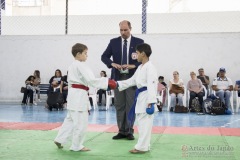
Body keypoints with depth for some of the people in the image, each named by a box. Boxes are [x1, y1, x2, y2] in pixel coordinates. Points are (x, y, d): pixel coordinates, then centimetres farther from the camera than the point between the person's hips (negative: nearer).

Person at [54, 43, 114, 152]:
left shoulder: (72, 66, 16)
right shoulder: (81, 66, -15)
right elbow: (91, 80, -22)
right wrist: (107, 82, -23)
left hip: (73, 95, 10)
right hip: (79, 96, -10)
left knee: (70, 119, 19)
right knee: (81, 123, -1)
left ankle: (59, 139, 23)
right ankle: (77, 146, 8)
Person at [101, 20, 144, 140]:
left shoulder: (138, 42, -1)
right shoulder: (113, 42, 5)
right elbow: (104, 56, 3)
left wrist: (133, 66, -21)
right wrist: (113, 64, -17)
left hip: (132, 77, -2)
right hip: (118, 77, 2)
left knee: (131, 105, 0)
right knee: (119, 105, 6)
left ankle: (129, 131, 10)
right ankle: (121, 131, 15)